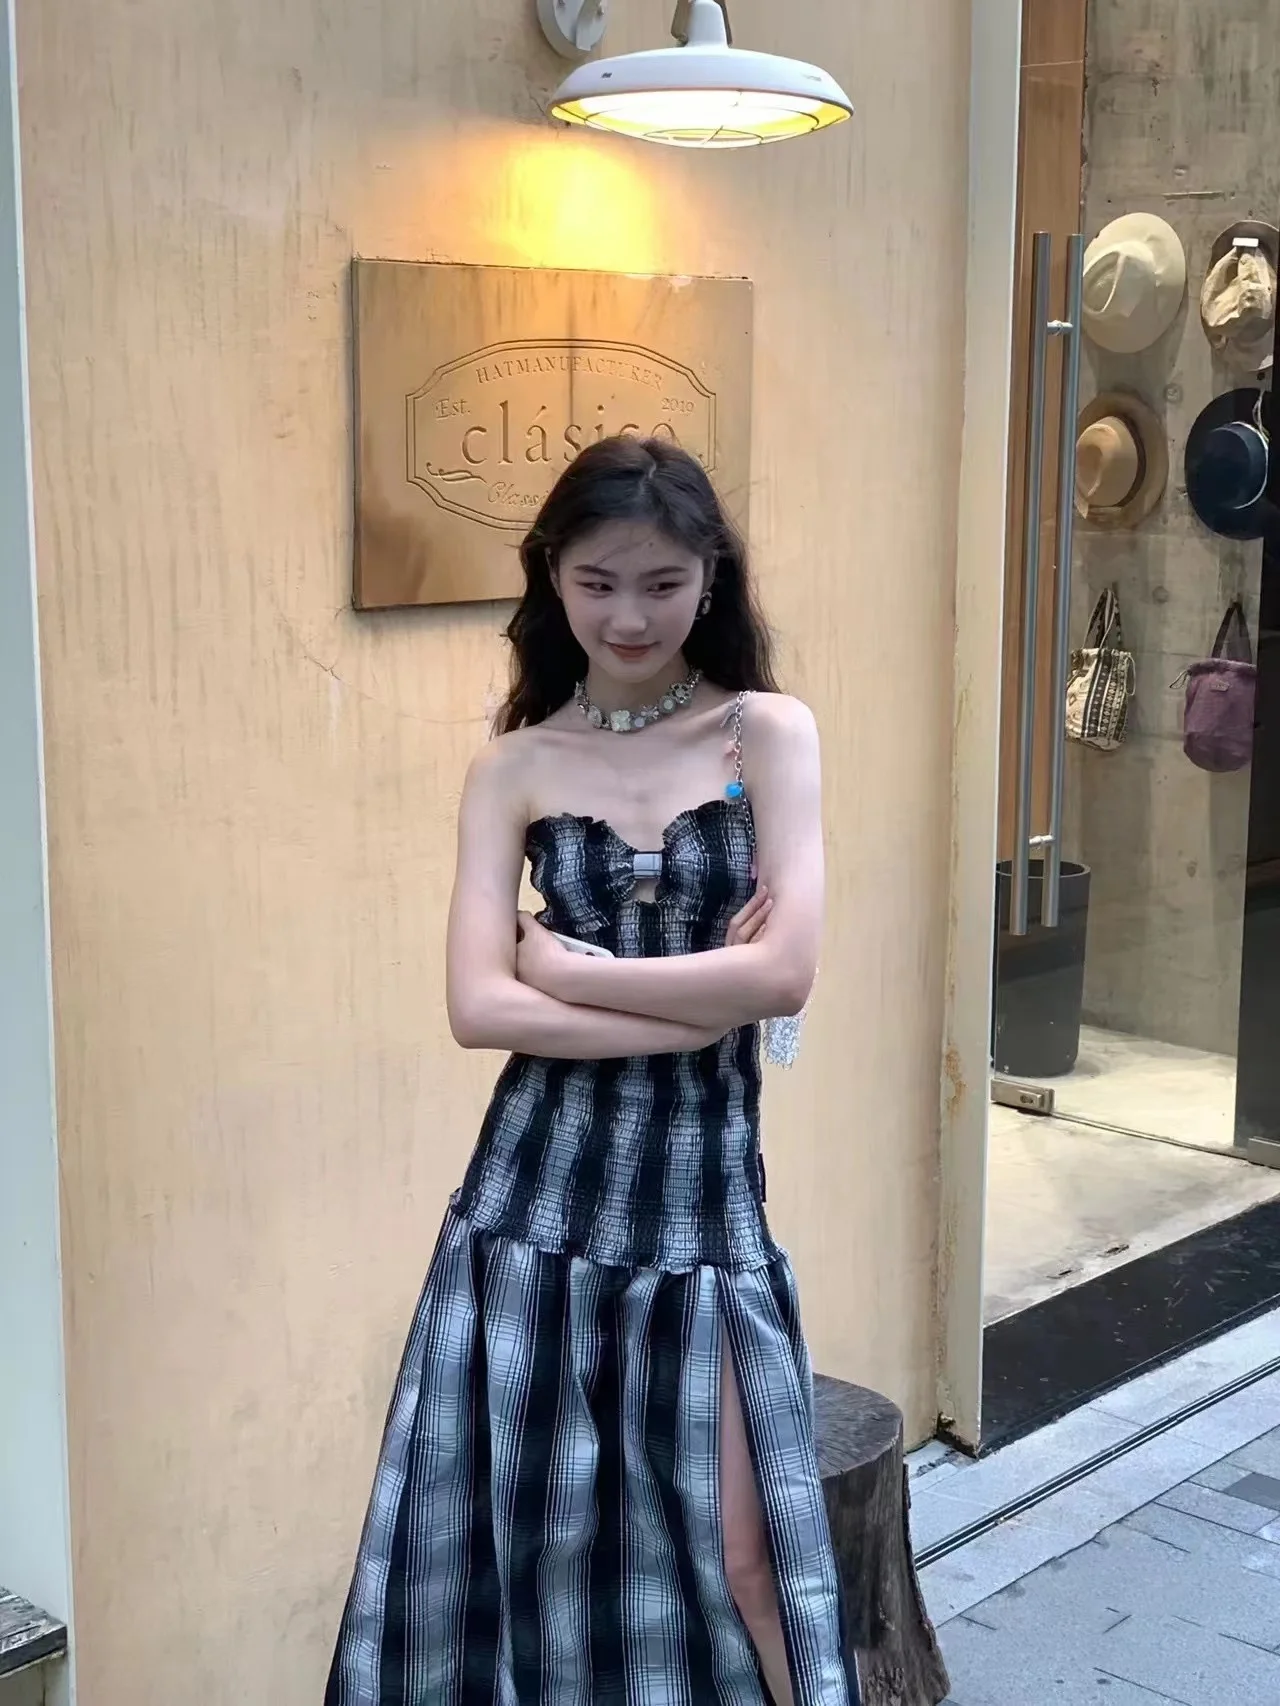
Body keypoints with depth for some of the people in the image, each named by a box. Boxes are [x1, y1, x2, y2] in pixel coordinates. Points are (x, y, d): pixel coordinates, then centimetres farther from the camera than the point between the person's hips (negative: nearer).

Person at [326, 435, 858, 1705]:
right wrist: (703, 996, -14)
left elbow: (784, 974, -13)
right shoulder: (514, 767, 2)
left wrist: (572, 969, -7)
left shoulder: (769, 733, -1)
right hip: (538, 1187, 2)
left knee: (730, 1545, 4)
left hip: (700, 1182, -1)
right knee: (525, 1529, 8)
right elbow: (479, 1006, -9)